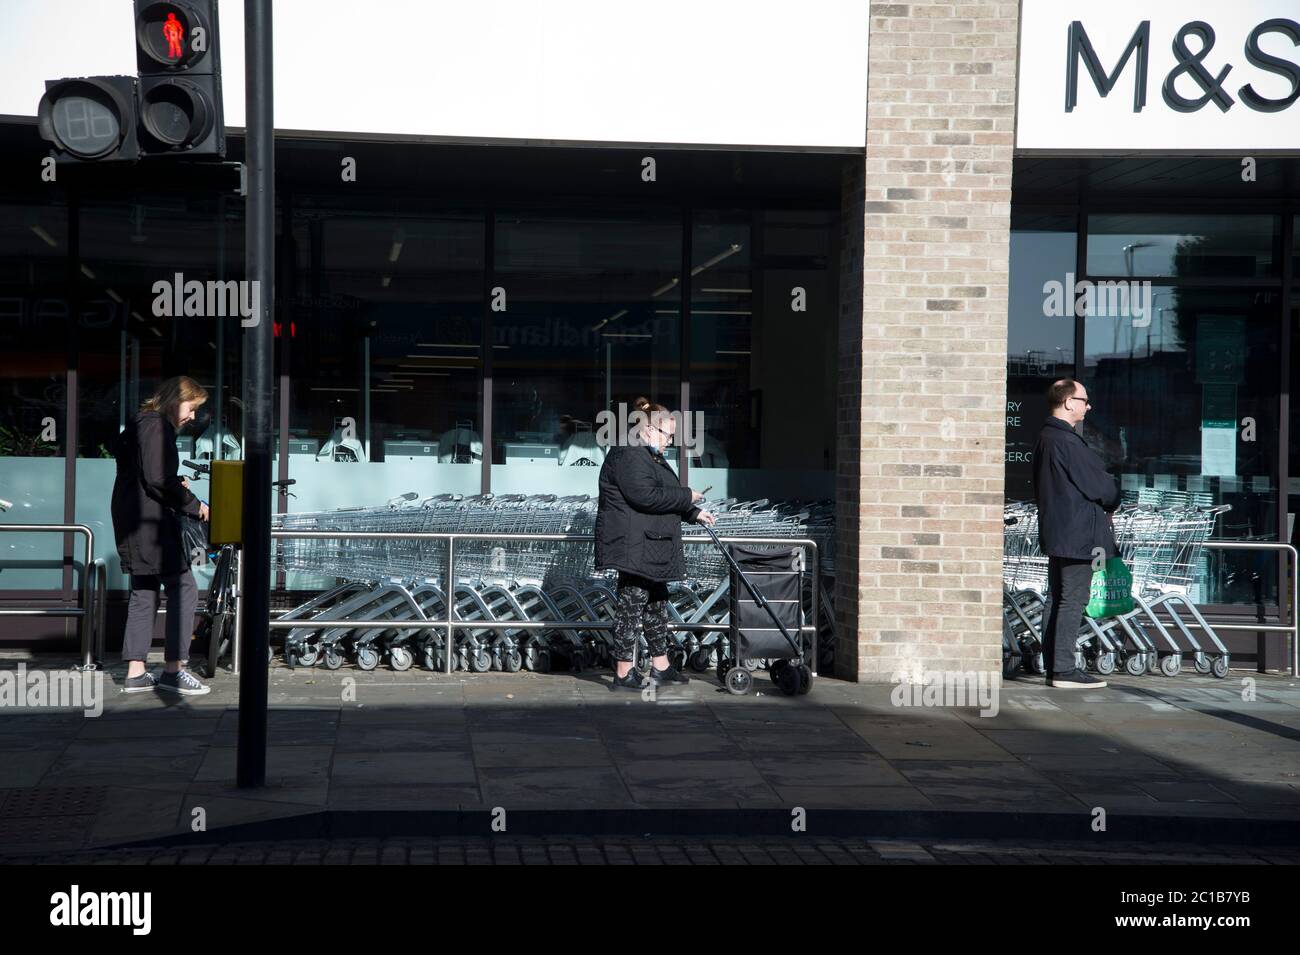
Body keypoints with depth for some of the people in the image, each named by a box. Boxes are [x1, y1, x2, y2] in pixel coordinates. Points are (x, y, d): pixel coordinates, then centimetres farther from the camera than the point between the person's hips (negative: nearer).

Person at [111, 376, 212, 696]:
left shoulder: (138, 426, 20)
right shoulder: (157, 426, -12)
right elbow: (157, 479, -20)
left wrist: (175, 486, 11)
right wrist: (193, 505, -10)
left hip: (131, 524, 11)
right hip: (151, 523, -11)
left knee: (144, 593, 12)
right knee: (183, 589, -6)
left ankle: (136, 672, 12)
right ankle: (173, 669, -4)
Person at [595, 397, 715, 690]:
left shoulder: (650, 458, 20)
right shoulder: (628, 457, -16)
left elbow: (662, 496, 29)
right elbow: (646, 497, -26)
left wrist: (695, 513, 18)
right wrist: (687, 497, -16)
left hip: (651, 550, 11)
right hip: (634, 549, -11)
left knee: (656, 603, 15)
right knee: (632, 604, -8)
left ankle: (661, 666, 24)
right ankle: (623, 673, -4)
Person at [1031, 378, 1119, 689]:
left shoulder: (1045, 438, 13)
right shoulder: (1067, 442, -19)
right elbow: (1100, 486, -16)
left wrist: (1106, 500, 11)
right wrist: (1113, 501, 7)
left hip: (1056, 532, 10)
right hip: (1078, 533, -10)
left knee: (1059, 600, 13)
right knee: (1073, 600, -7)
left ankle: (1054, 667, 16)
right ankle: (1064, 670, -7)